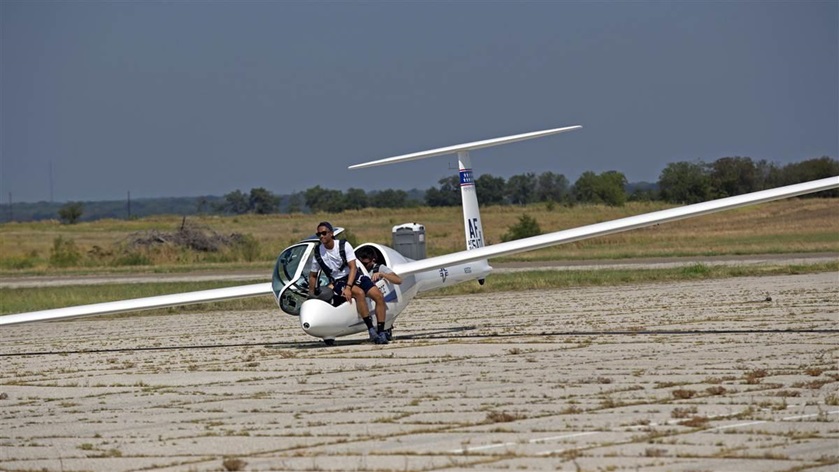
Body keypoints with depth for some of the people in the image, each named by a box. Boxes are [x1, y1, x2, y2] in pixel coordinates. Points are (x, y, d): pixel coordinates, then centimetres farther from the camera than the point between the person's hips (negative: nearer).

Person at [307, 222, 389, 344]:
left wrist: (348, 287, -27)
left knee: (379, 296, -19)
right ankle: (371, 329, -35)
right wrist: (311, 295, 12)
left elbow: (353, 268, -15)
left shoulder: (344, 245, -9)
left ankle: (381, 333, -16)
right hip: (338, 282, -2)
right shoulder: (318, 253, -4)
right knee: (359, 293, -34)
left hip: (354, 276, 2)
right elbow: (312, 275, 11)